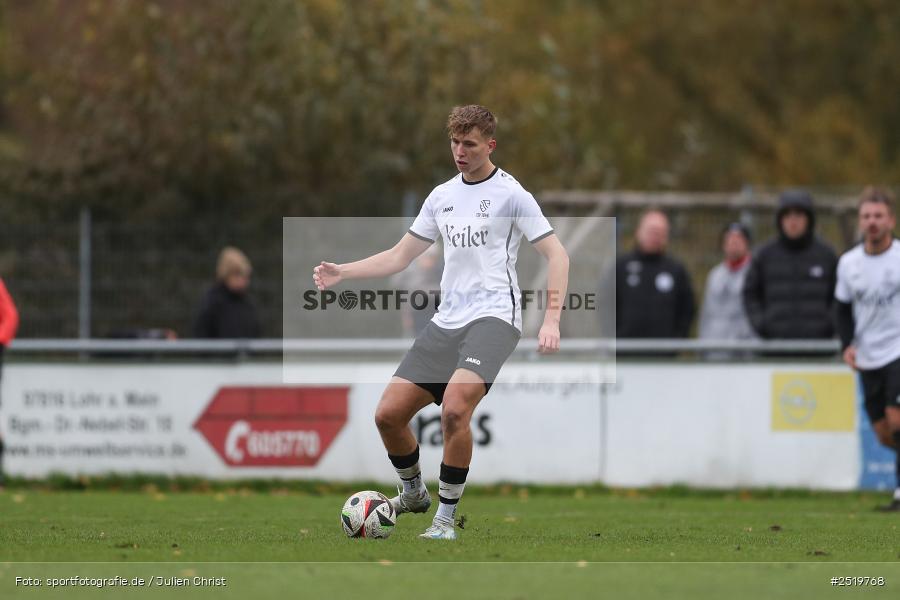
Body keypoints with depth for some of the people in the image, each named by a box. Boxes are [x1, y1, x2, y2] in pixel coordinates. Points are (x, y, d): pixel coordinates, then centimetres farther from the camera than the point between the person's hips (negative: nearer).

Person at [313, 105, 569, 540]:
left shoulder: (510, 193, -2)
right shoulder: (442, 196, 16)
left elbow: (556, 255, -4)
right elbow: (399, 256, 22)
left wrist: (551, 320, -16)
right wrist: (341, 272, 8)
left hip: (493, 317, -6)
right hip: (447, 321, 7)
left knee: (454, 407, -29)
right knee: (389, 414, -1)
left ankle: (446, 517, -16)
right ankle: (413, 493, 27)